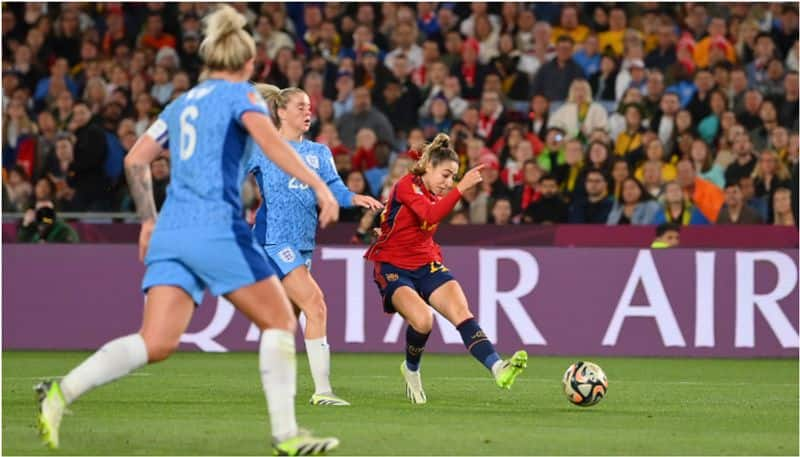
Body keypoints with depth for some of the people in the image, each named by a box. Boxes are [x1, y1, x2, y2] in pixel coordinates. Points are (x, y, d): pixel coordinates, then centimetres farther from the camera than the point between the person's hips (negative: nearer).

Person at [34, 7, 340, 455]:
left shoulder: (182, 104, 22)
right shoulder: (241, 94, 2)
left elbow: (136, 160, 20)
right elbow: (269, 139, -17)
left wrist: (149, 220, 29)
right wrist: (319, 186, -24)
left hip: (170, 231, 6)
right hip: (218, 228, -6)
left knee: (157, 342, -3)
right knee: (280, 321, 7)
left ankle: (62, 392, -23)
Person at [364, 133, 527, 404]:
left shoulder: (436, 195, 12)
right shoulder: (407, 186, -13)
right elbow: (430, 215, -32)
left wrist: (435, 256, 13)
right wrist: (461, 188, -39)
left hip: (426, 265, 7)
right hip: (393, 269, -7)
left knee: (461, 311, -20)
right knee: (422, 319, -31)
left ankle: (498, 369, -37)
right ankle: (411, 370, 0)